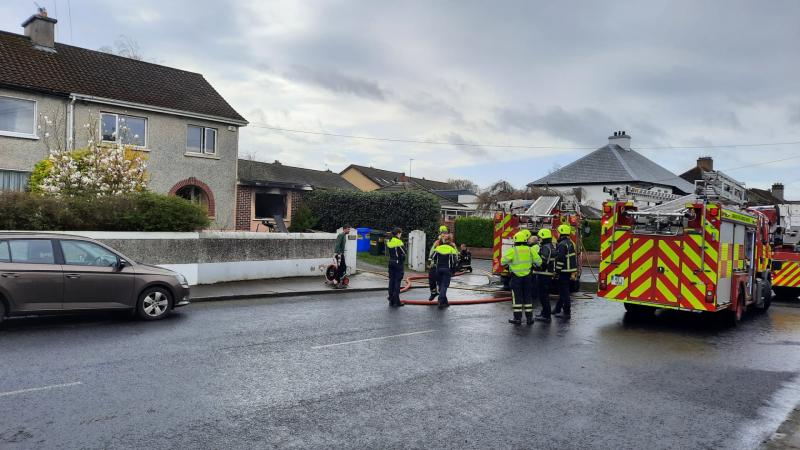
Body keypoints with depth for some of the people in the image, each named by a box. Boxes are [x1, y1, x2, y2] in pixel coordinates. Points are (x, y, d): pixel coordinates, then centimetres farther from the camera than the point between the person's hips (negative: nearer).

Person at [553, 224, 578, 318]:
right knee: (562, 290, 17)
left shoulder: (562, 244, -18)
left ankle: (567, 312, -2)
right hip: (569, 270, 10)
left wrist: (557, 269, -15)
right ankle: (558, 310, 27)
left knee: (564, 291, -5)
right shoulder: (570, 242, 14)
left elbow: (560, 258, -22)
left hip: (564, 270, -10)